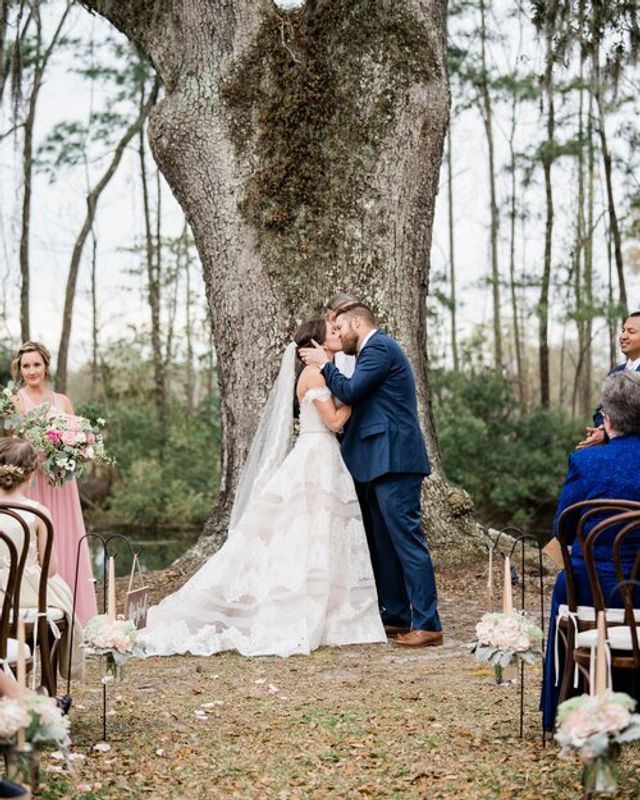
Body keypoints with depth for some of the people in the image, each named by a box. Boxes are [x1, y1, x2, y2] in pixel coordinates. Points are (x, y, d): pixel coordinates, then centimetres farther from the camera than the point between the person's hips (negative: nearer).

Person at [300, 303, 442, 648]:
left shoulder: (379, 348, -9)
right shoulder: (377, 348, 22)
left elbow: (350, 392, -16)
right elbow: (357, 399, 22)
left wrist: (325, 365, -3)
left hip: (393, 461, -11)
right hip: (379, 463, 11)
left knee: (406, 539, -11)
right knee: (382, 542, 13)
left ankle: (427, 625, -11)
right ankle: (396, 616, 19)